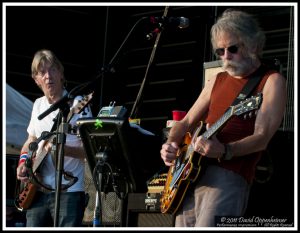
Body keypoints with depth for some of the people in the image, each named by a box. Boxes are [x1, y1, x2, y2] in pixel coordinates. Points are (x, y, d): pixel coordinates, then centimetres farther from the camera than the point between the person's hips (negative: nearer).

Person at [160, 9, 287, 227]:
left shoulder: (271, 81, 0)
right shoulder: (218, 81, 21)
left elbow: (262, 137, -11)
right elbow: (187, 122, 24)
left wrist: (224, 151, -28)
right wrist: (171, 146, 2)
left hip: (229, 175, -7)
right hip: (191, 173, 8)